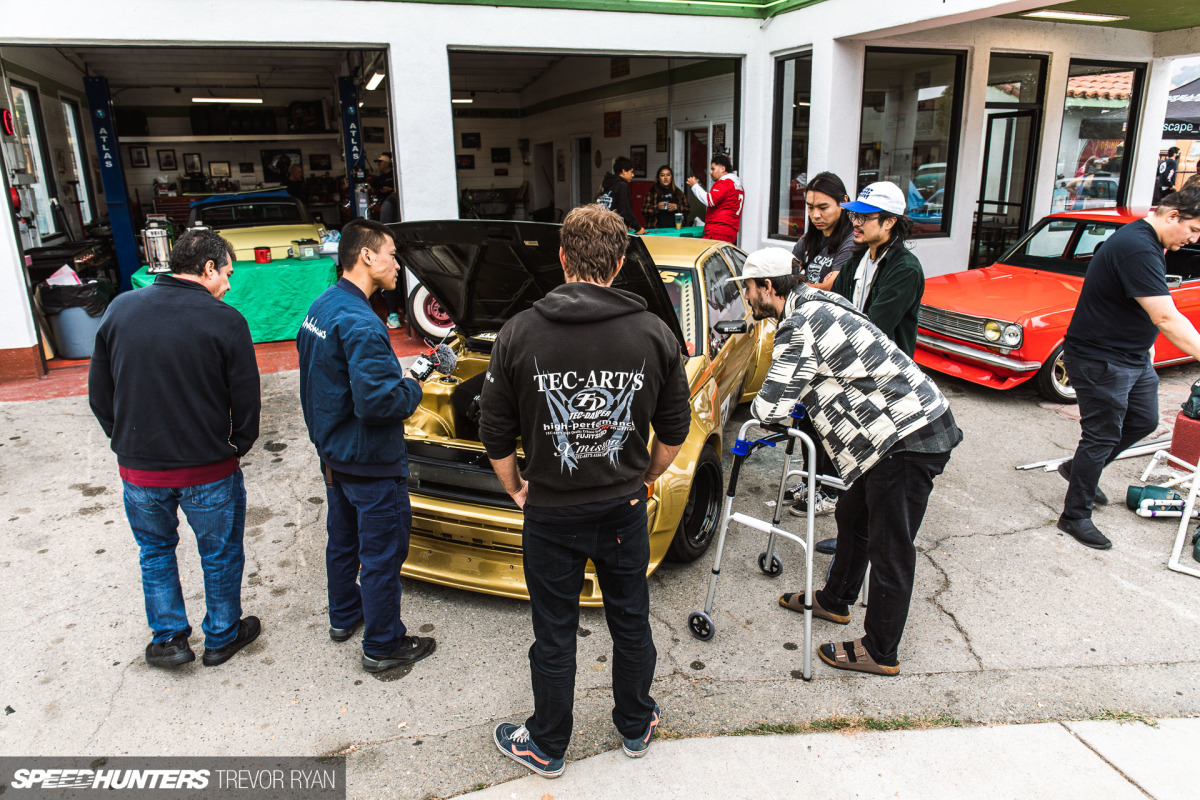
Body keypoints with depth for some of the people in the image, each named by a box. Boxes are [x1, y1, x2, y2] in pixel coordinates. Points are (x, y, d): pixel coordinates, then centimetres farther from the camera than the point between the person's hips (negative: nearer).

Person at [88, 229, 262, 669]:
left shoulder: (120, 310, -2)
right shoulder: (225, 321, -15)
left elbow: (99, 393, 5)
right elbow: (246, 402, -10)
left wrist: (128, 445, 15)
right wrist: (237, 448, 7)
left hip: (138, 467, 3)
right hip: (209, 469, -3)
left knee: (155, 551, 26)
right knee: (220, 555, 17)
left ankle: (168, 637, 32)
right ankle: (222, 637, 34)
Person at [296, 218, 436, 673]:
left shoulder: (321, 308, 6)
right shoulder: (359, 322, -26)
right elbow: (376, 400, -33)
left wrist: (394, 377, 10)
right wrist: (411, 388, -14)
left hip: (332, 451, 10)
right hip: (370, 463, -10)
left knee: (343, 538, 25)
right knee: (382, 553, 5)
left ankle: (343, 617, 43)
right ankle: (383, 646, 19)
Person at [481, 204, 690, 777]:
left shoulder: (520, 334, -12)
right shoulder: (654, 334, -8)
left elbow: (496, 435, -6)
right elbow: (674, 429, 1)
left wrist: (515, 489, 10)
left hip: (551, 514, -1)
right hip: (624, 511, 2)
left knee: (554, 635, 15)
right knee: (631, 623, 21)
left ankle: (546, 747, 36)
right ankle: (636, 728, 43)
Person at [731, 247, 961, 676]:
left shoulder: (799, 327, -20)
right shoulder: (813, 302, 12)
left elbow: (770, 408, -22)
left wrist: (762, 405, 0)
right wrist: (793, 405, 13)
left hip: (909, 437, -11)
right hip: (906, 426, 11)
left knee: (889, 548, 2)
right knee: (853, 518, 23)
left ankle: (880, 652, 16)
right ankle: (835, 600, 42)